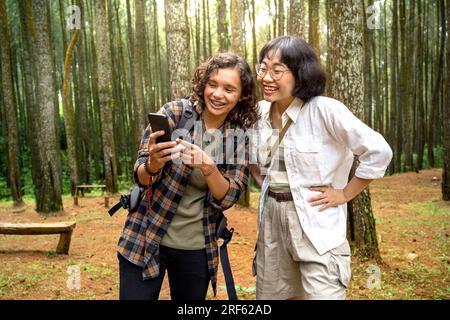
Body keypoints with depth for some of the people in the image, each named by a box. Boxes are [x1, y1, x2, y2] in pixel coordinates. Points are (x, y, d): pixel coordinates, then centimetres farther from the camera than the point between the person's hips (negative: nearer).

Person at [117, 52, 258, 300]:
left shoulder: (241, 136, -3)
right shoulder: (173, 112, -9)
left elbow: (228, 198, -10)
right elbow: (141, 178, -10)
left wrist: (207, 165, -28)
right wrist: (154, 163, -33)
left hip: (196, 249, 2)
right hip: (144, 241, -2)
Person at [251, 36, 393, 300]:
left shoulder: (324, 110, -18)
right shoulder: (260, 111, 2)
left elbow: (379, 152, -19)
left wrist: (345, 194, -12)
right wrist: (264, 182, 10)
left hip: (316, 224, -6)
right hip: (271, 220, 7)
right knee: (268, 296, 18)